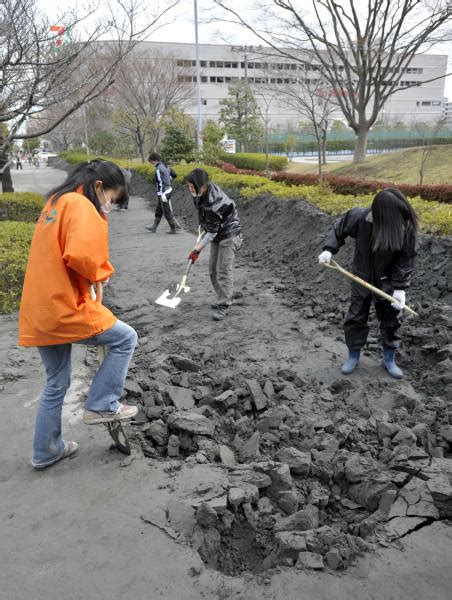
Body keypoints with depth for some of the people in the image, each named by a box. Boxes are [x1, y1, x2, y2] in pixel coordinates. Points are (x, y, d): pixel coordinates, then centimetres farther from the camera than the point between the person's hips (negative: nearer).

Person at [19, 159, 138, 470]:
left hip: (40, 311, 10)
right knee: (126, 338, 8)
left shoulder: (56, 202, 19)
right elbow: (80, 256, -27)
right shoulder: (81, 206, -12)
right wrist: (103, 271, -6)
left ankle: (46, 451, 32)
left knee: (56, 383, 20)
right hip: (67, 308, -10)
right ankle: (102, 405, 11)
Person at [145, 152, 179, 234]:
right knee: (158, 210, 16)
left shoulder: (159, 169, -18)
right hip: (168, 190, 10)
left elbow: (160, 182, -22)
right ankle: (154, 227, 25)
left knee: (167, 212, 0)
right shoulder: (166, 166, 9)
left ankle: (173, 229, 7)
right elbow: (174, 174, 16)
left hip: (163, 192, -10)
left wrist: (161, 195, -22)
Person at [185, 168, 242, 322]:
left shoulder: (213, 204, -33)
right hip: (217, 236, 9)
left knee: (223, 271, -12)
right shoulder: (204, 191, -8)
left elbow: (212, 232, -27)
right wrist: (203, 222, 25)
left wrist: (197, 249, -22)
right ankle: (225, 299, 23)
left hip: (229, 235, -9)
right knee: (213, 270, 10)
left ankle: (223, 306, -6)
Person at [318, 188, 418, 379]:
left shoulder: (406, 228, -23)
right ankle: (353, 356, 27)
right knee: (356, 317, 8)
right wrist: (329, 250, -15)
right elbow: (339, 229, -3)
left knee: (391, 319, 10)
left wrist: (400, 288, -20)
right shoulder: (360, 217, -24)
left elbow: (406, 259, -15)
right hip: (362, 279, 0)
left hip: (388, 282, 0)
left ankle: (389, 359, 29)